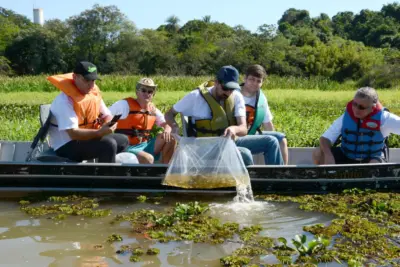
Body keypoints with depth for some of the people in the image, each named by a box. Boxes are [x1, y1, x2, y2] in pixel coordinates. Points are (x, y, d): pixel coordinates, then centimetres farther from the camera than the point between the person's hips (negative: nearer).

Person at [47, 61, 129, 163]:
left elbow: (106, 115, 9)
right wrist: (99, 132, -41)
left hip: (86, 137, 8)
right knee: (109, 144, -27)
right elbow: (73, 133, -30)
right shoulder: (64, 100, -22)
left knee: (123, 140, 2)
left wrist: (109, 124, -15)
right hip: (66, 145, -8)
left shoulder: (94, 92, 1)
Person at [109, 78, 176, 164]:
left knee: (170, 139, -6)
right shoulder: (125, 104, -9)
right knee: (148, 159, -33)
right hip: (127, 147, -7)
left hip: (144, 146, 7)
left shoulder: (153, 109, 9)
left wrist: (167, 131, -13)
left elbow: (167, 123, 12)